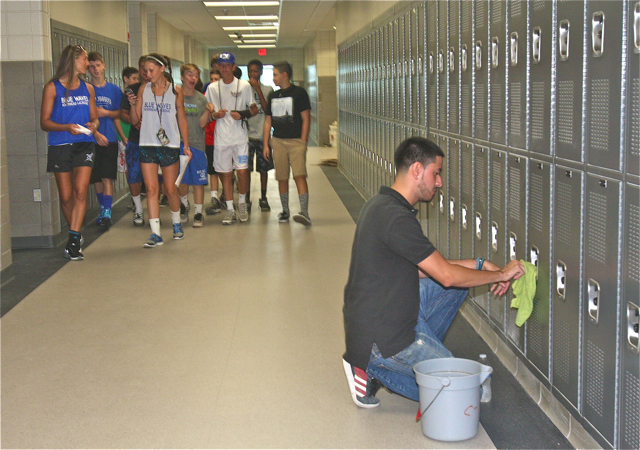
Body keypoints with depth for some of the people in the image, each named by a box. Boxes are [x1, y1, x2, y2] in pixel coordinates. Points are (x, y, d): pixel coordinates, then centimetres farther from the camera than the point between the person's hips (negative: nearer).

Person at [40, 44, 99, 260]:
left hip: (84, 144, 2)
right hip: (60, 146, -2)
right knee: (66, 196, 3)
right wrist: (67, 127, -19)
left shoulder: (87, 88, 13)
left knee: (80, 191, -15)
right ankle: (76, 235, 22)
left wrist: (93, 125, -3)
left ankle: (73, 240, -14)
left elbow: (94, 117, 21)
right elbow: (44, 122, -3)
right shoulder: (52, 87, 1)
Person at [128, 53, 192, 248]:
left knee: (170, 189, 6)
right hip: (147, 145, 1)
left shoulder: (175, 91, 1)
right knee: (151, 189, -4)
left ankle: (176, 223, 32)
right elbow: (135, 120, 7)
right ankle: (155, 233, -2)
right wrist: (133, 104, -11)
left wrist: (186, 145, 5)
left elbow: (182, 119, 8)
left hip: (170, 145, -1)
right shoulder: (143, 89, 5)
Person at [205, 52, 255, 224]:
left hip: (240, 136, -1)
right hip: (221, 137, 1)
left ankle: (242, 203, 15)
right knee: (226, 174, 4)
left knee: (242, 171, -9)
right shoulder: (212, 88, 7)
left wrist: (242, 114, -10)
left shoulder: (244, 86, 4)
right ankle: (230, 209, 12)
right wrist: (215, 114, -9)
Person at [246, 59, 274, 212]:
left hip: (263, 134, 0)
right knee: (246, 169, -2)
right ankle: (247, 199, 8)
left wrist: (258, 90, -14)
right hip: (247, 134, 0)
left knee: (263, 168, 7)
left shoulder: (267, 90, 4)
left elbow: (267, 109, -11)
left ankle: (263, 198, 18)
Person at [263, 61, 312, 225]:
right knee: (282, 178, 8)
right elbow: (268, 121, 17)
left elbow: (305, 119, -3)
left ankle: (304, 212, -24)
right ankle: (285, 211, 20)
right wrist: (265, 144, 10)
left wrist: (302, 142, -10)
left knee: (299, 175, -16)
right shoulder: (273, 96, 15)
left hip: (296, 141, -5)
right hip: (278, 141, 5)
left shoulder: (299, 93, 0)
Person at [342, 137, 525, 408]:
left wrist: (480, 266, 8)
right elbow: (447, 276, -21)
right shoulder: (396, 218, -25)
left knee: (468, 270, 11)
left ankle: (419, 352, 13)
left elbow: (422, 270, 13)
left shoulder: (382, 205, 8)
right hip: (381, 336, -9)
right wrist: (500, 275, -7)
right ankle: (374, 368, 2)